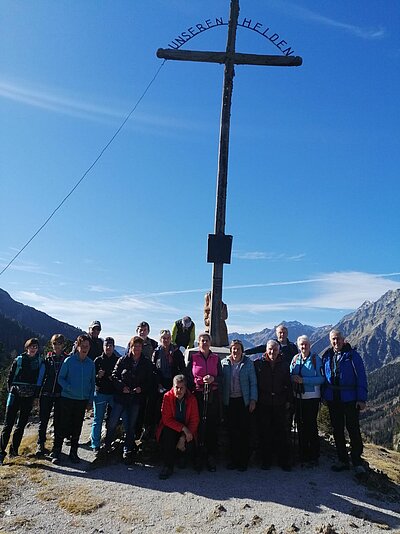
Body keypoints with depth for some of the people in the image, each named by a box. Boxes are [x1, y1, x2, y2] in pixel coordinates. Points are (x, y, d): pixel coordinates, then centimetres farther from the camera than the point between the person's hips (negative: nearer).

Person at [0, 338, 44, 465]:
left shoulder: (40, 363, 2)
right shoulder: (18, 360, 1)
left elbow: (41, 380, 6)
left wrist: (35, 393, -1)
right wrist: (11, 390, -1)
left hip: (29, 398, 1)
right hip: (15, 395, -1)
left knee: (21, 425, 9)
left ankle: (14, 450, 21)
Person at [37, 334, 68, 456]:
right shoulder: (47, 358, 4)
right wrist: (39, 391, 0)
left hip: (60, 394, -1)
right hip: (46, 394, 1)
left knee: (58, 421, 8)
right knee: (43, 420, 5)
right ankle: (40, 445, 17)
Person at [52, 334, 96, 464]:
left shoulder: (91, 363, 2)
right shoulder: (69, 361, -8)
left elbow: (92, 383, 9)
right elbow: (60, 378, -3)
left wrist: (90, 400, 6)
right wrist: (69, 388, -20)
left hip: (83, 400, 3)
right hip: (67, 399, -3)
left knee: (77, 428, 11)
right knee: (63, 426, 2)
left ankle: (73, 453, 24)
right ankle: (56, 452, 17)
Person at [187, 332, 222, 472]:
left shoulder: (216, 358, 11)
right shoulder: (193, 357, 5)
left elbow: (221, 376, 10)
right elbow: (188, 376, 3)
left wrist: (213, 379, -10)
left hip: (213, 395, 2)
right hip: (197, 395, -2)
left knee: (213, 425, 0)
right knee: (198, 425, -3)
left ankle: (211, 457, 9)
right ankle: (199, 456, 8)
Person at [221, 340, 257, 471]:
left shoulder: (248, 363, 2)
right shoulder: (224, 363, 5)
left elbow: (253, 383, 2)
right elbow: (221, 381, 4)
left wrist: (253, 400, -5)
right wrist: (222, 400, -2)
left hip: (244, 401, -1)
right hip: (229, 401, 2)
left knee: (244, 430, 1)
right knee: (232, 431, 6)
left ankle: (243, 460, 13)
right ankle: (233, 459, 19)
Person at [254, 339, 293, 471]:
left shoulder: (284, 365, 7)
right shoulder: (258, 364, -1)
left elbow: (288, 385, 12)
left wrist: (289, 400, 7)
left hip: (280, 404, 2)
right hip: (263, 404, -1)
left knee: (282, 433, 5)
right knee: (265, 433, 6)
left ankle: (284, 461, 17)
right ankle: (266, 461, 19)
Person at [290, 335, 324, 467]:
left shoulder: (316, 359, -7)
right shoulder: (295, 359, 7)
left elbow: (321, 378, -14)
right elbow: (290, 375, 10)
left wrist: (303, 380, -20)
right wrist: (294, 378, -12)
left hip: (312, 398, -5)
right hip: (298, 397, 5)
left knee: (311, 426, 0)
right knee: (301, 426, 12)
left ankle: (314, 457, 14)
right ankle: (303, 456, 25)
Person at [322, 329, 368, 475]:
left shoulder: (352, 355, -6)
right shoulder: (326, 356, 6)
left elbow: (361, 377, -8)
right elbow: (323, 376, 12)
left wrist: (362, 399, -12)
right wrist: (323, 395, 5)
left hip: (350, 399, -4)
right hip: (333, 400, 5)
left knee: (353, 429, 1)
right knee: (337, 430, 12)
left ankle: (357, 462, 16)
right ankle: (343, 460, 25)